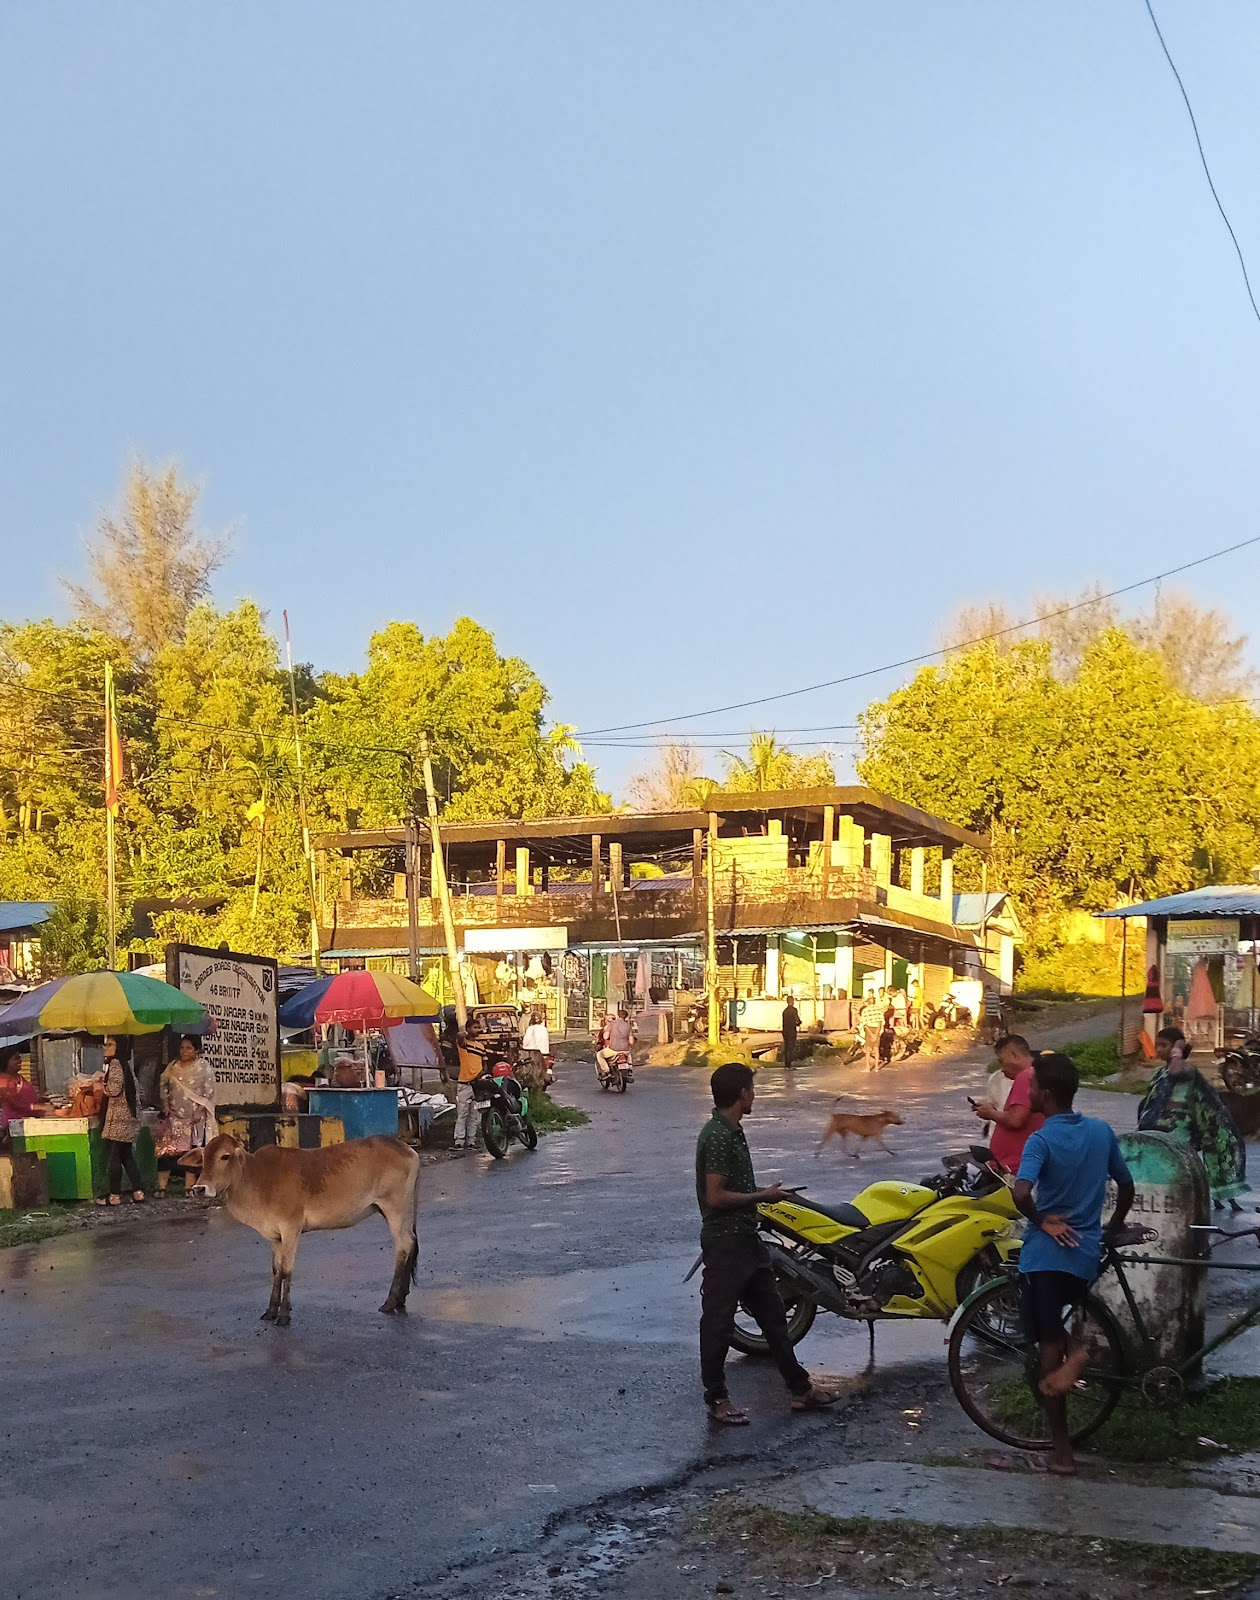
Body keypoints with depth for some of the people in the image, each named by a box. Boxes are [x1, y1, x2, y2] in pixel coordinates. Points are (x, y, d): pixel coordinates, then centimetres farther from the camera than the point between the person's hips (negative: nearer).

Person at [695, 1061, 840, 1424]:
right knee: (718, 1322, 2)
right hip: (724, 1242, -10)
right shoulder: (718, 1137, -21)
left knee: (772, 1313, 15)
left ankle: (799, 1388, 23)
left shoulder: (731, 1132, 11)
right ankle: (716, 1398, 12)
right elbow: (715, 1197, -24)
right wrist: (762, 1196, -15)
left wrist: (761, 1193, 12)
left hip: (745, 1239, 10)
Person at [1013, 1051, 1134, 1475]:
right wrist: (1112, 1230, 28)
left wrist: (1042, 1221, -12)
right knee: (1055, 1323, 26)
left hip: (1045, 1253, -5)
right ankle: (1074, 1350, -9)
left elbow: (1021, 1193, -30)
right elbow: (1127, 1187, 13)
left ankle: (1061, 1451, 4)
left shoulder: (1041, 1140, -14)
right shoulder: (1102, 1132, 3)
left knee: (1049, 1346, 2)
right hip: (1086, 1254, 5)